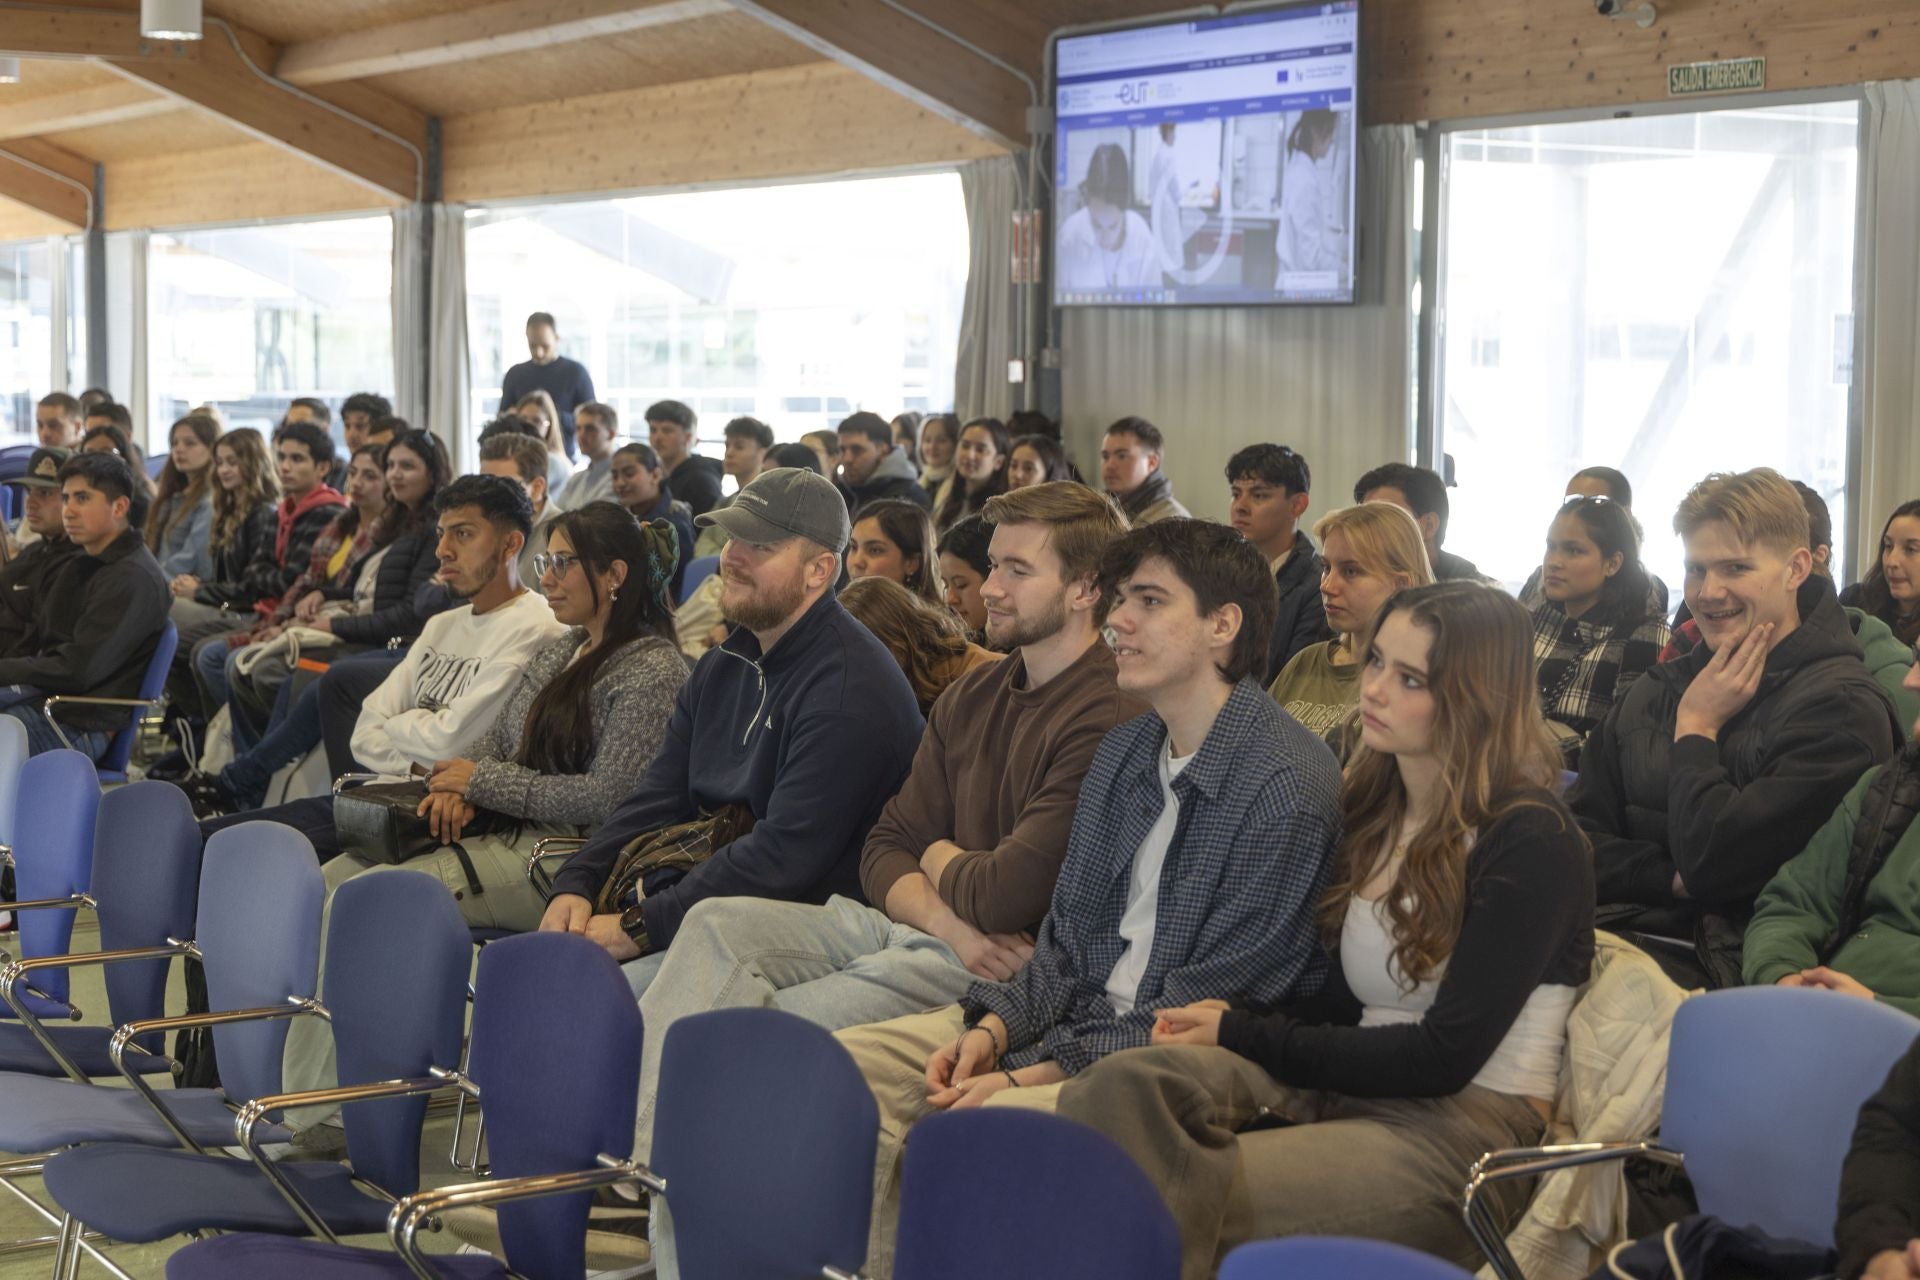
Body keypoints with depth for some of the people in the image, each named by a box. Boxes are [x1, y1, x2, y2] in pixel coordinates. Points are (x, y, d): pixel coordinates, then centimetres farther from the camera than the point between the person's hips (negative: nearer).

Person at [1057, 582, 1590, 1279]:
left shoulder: (1534, 842, -9)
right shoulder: (1374, 809, 15)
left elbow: (1446, 1055, -12)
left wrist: (1243, 1038, -10)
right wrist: (1235, 1014, -6)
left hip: (1470, 1125, -7)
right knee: (1117, 1085, -25)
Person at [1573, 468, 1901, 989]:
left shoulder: (1841, 706, -6)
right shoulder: (1656, 689, 17)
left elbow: (1716, 864, -14)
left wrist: (1696, 729, -2)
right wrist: (1673, 878, -7)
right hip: (1614, 929, 7)